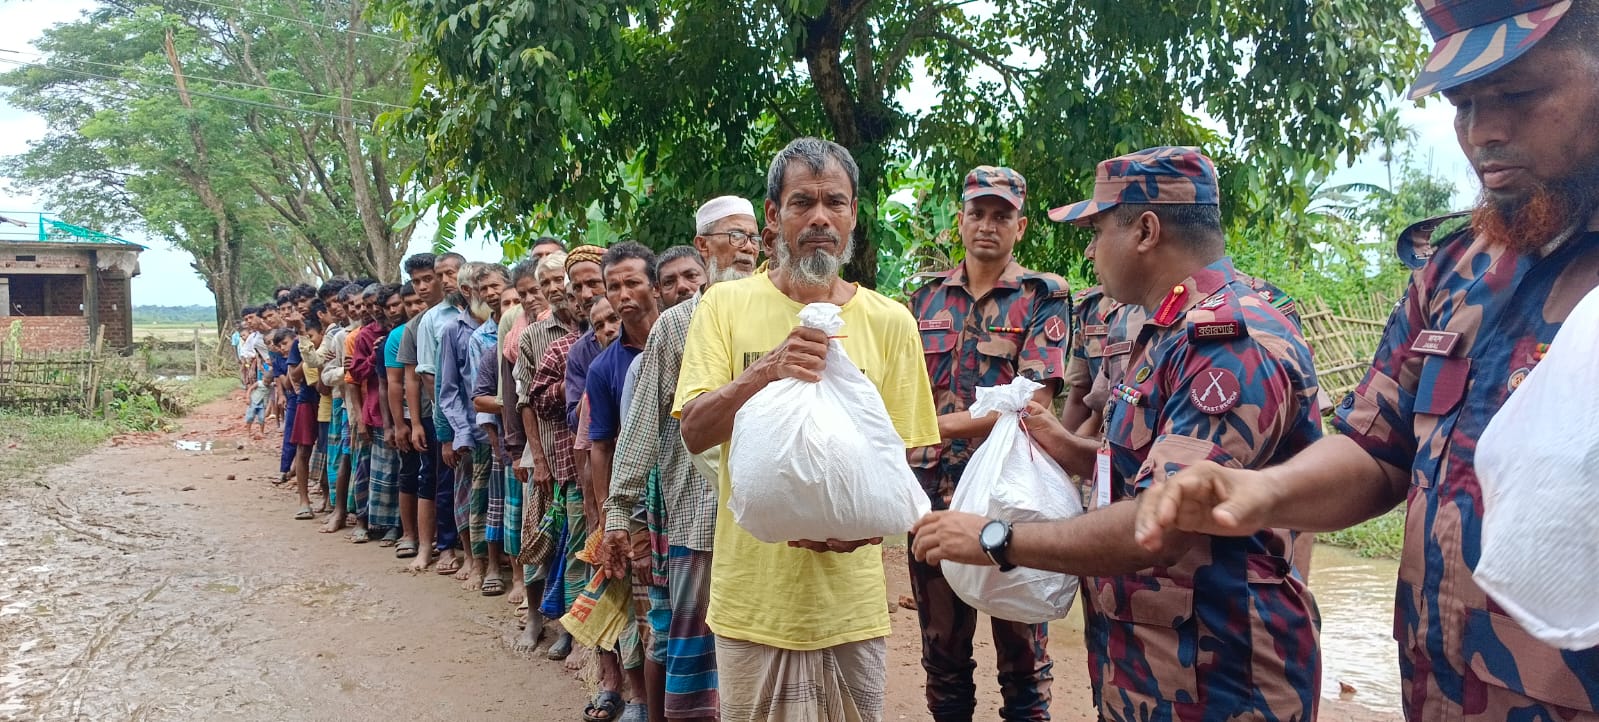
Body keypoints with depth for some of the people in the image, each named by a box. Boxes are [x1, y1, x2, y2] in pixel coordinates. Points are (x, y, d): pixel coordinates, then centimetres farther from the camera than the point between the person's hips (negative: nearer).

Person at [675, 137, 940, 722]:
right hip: (752, 597, 0)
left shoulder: (890, 323, 0)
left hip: (850, 601, 1)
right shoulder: (726, 306, -1)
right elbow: (694, 432, -9)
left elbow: (905, 455, 2)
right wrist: (765, 371, -25)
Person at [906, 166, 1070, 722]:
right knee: (942, 646, 14)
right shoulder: (928, 296, 11)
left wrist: (942, 423, -15)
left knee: (1022, 650, 8)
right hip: (934, 490, 4)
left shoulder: (1044, 296, -1)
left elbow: (1032, 402, -13)